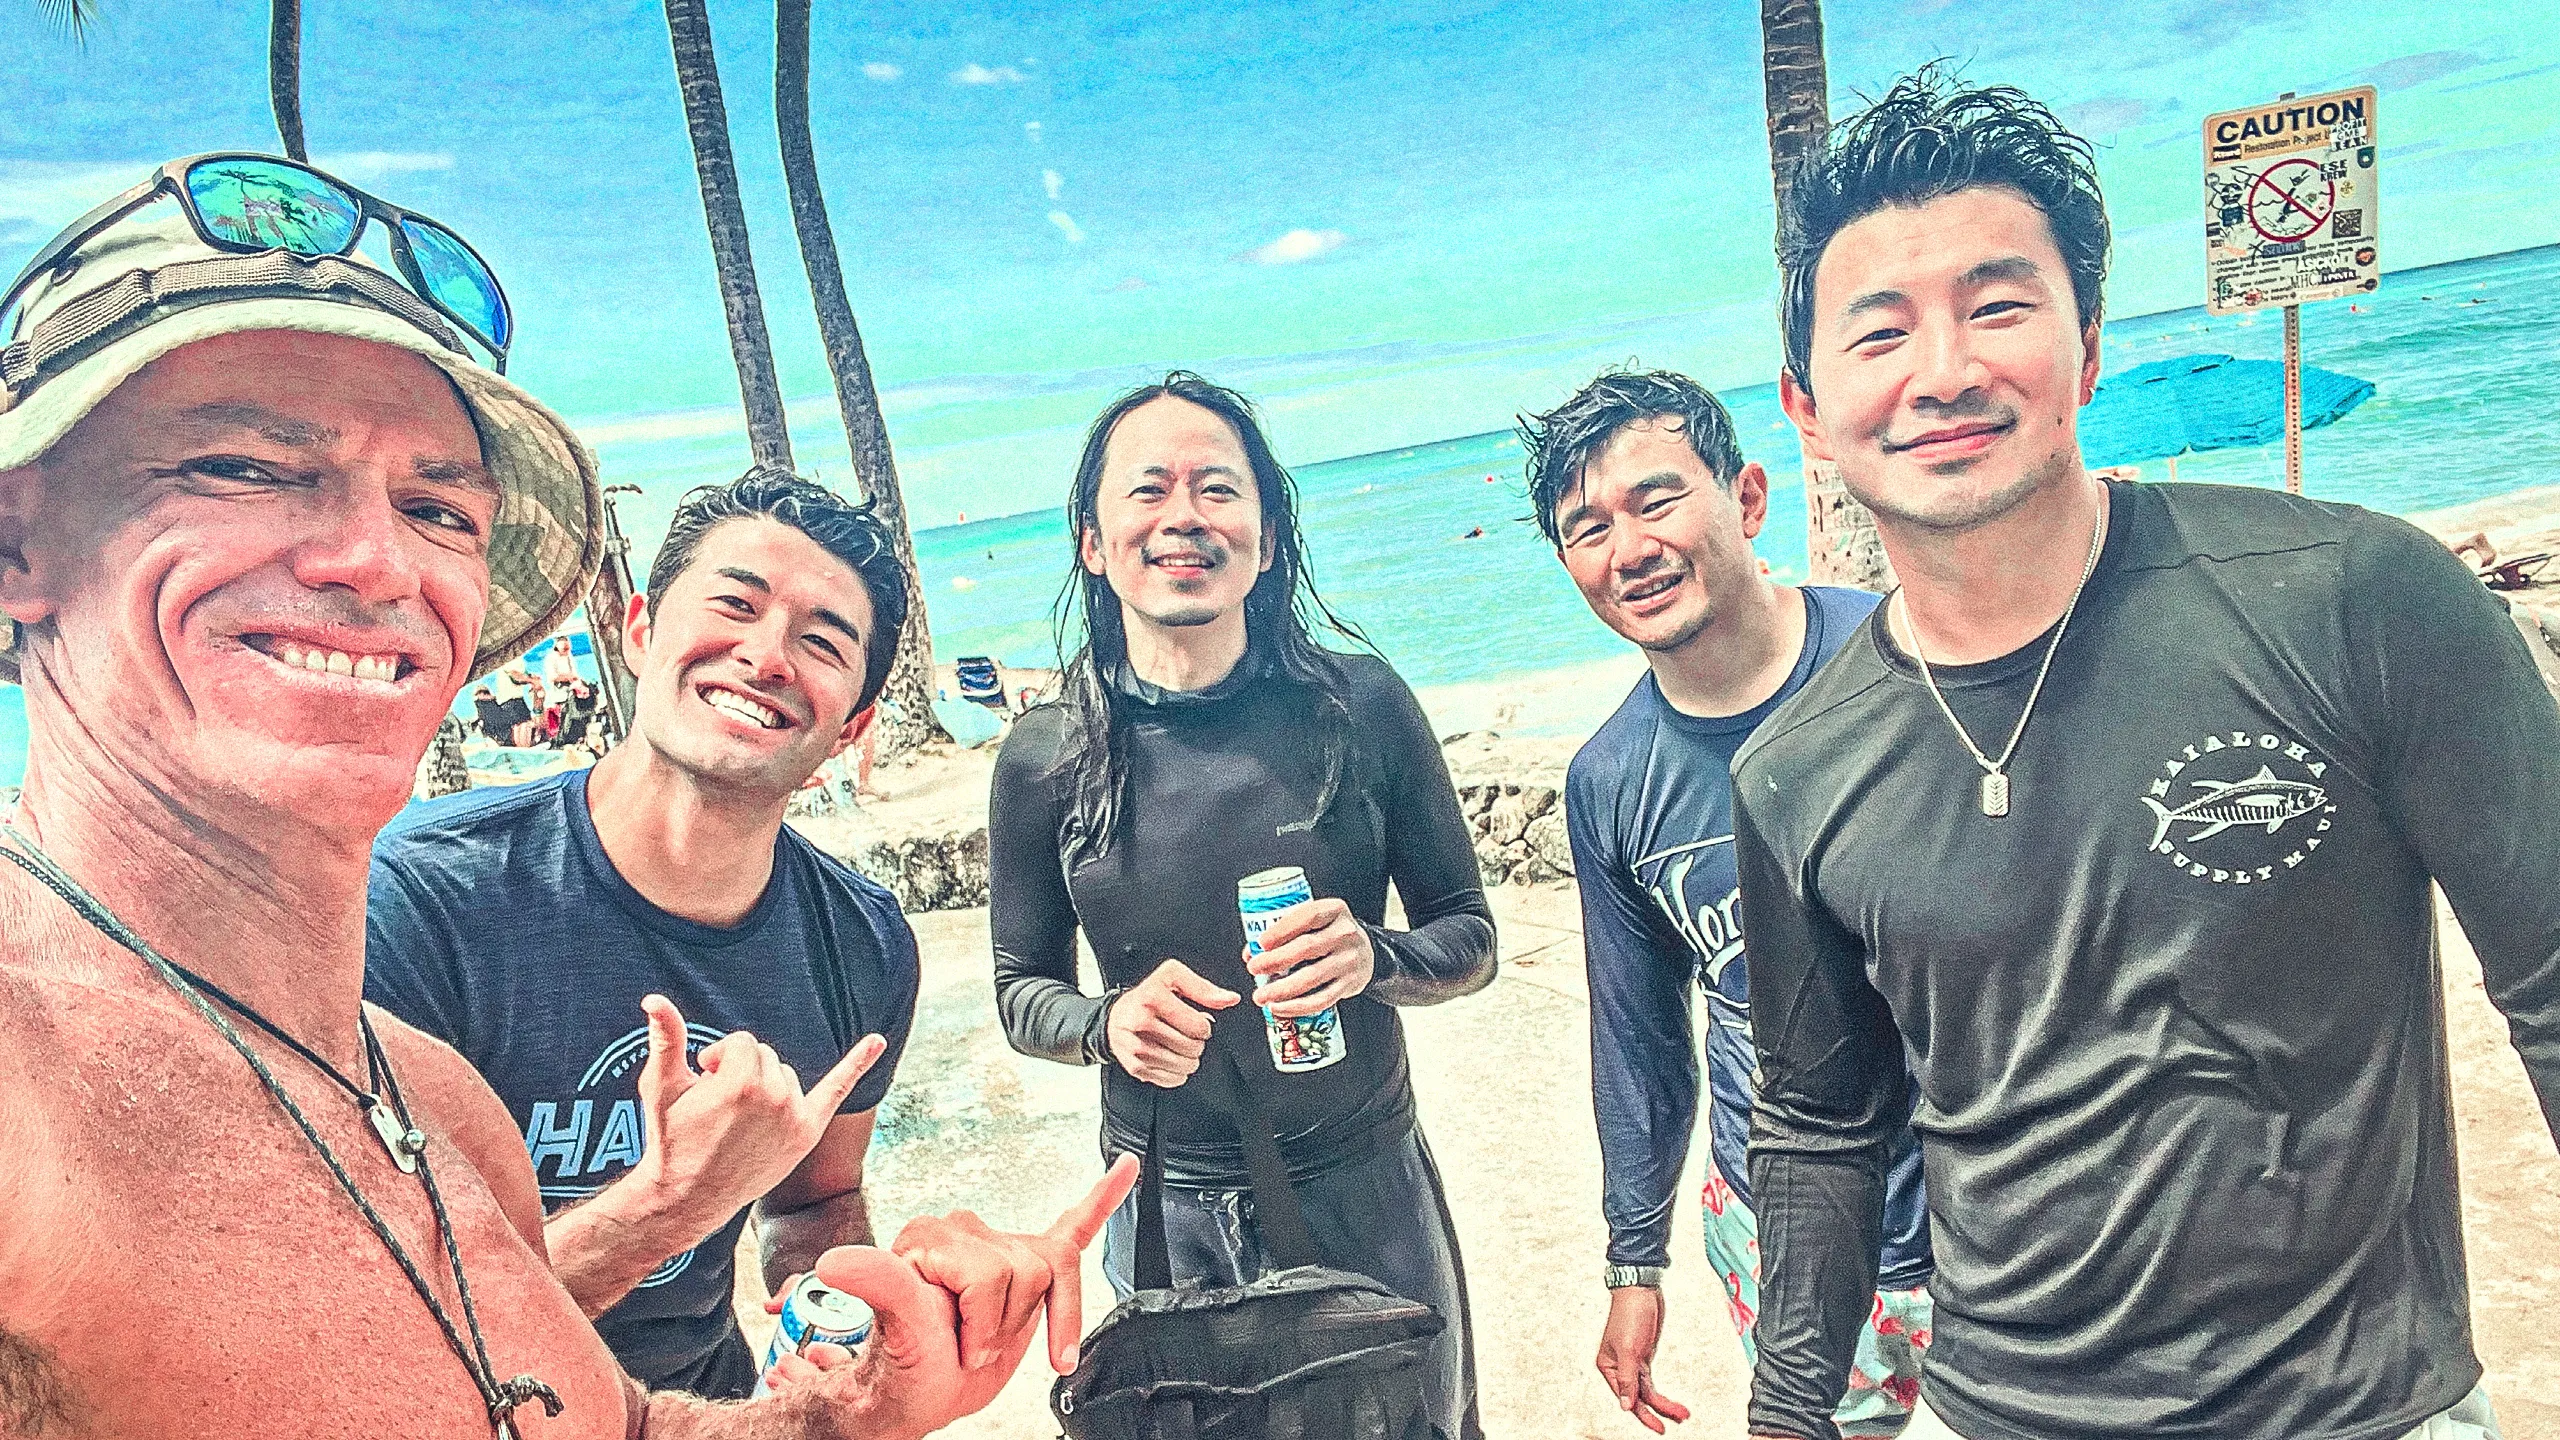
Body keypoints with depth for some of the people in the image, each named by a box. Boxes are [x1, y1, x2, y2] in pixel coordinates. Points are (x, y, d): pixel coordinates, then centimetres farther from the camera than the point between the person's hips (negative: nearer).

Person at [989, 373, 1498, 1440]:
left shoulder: (1362, 705, -10)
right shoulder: (1045, 759, -8)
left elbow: (1469, 939, -1)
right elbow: (1021, 990, 4)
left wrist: (1371, 956, -22)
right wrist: (1108, 1021, -18)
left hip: (1364, 1190, 0)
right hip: (1164, 1215, 0)